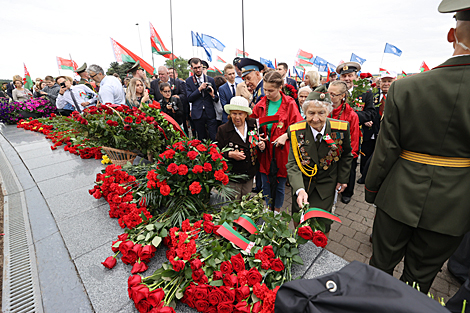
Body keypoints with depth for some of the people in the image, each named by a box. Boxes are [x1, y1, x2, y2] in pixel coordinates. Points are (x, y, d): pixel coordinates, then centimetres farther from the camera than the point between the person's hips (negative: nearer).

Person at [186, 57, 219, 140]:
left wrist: (213, 95, -12)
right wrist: (199, 89, -13)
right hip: (197, 114, 0)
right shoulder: (189, 81, 7)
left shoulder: (210, 80, 9)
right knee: (202, 139, 9)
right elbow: (189, 98, -2)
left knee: (214, 138, -3)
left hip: (210, 113, 0)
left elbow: (217, 99, 11)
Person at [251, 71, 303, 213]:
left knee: (280, 185, 12)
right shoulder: (260, 105, 4)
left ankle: (277, 211, 37)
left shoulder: (289, 104, -6)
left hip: (281, 152, -2)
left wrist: (286, 135, -20)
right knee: (266, 185, 13)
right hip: (265, 152, 3)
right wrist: (257, 136, -7)